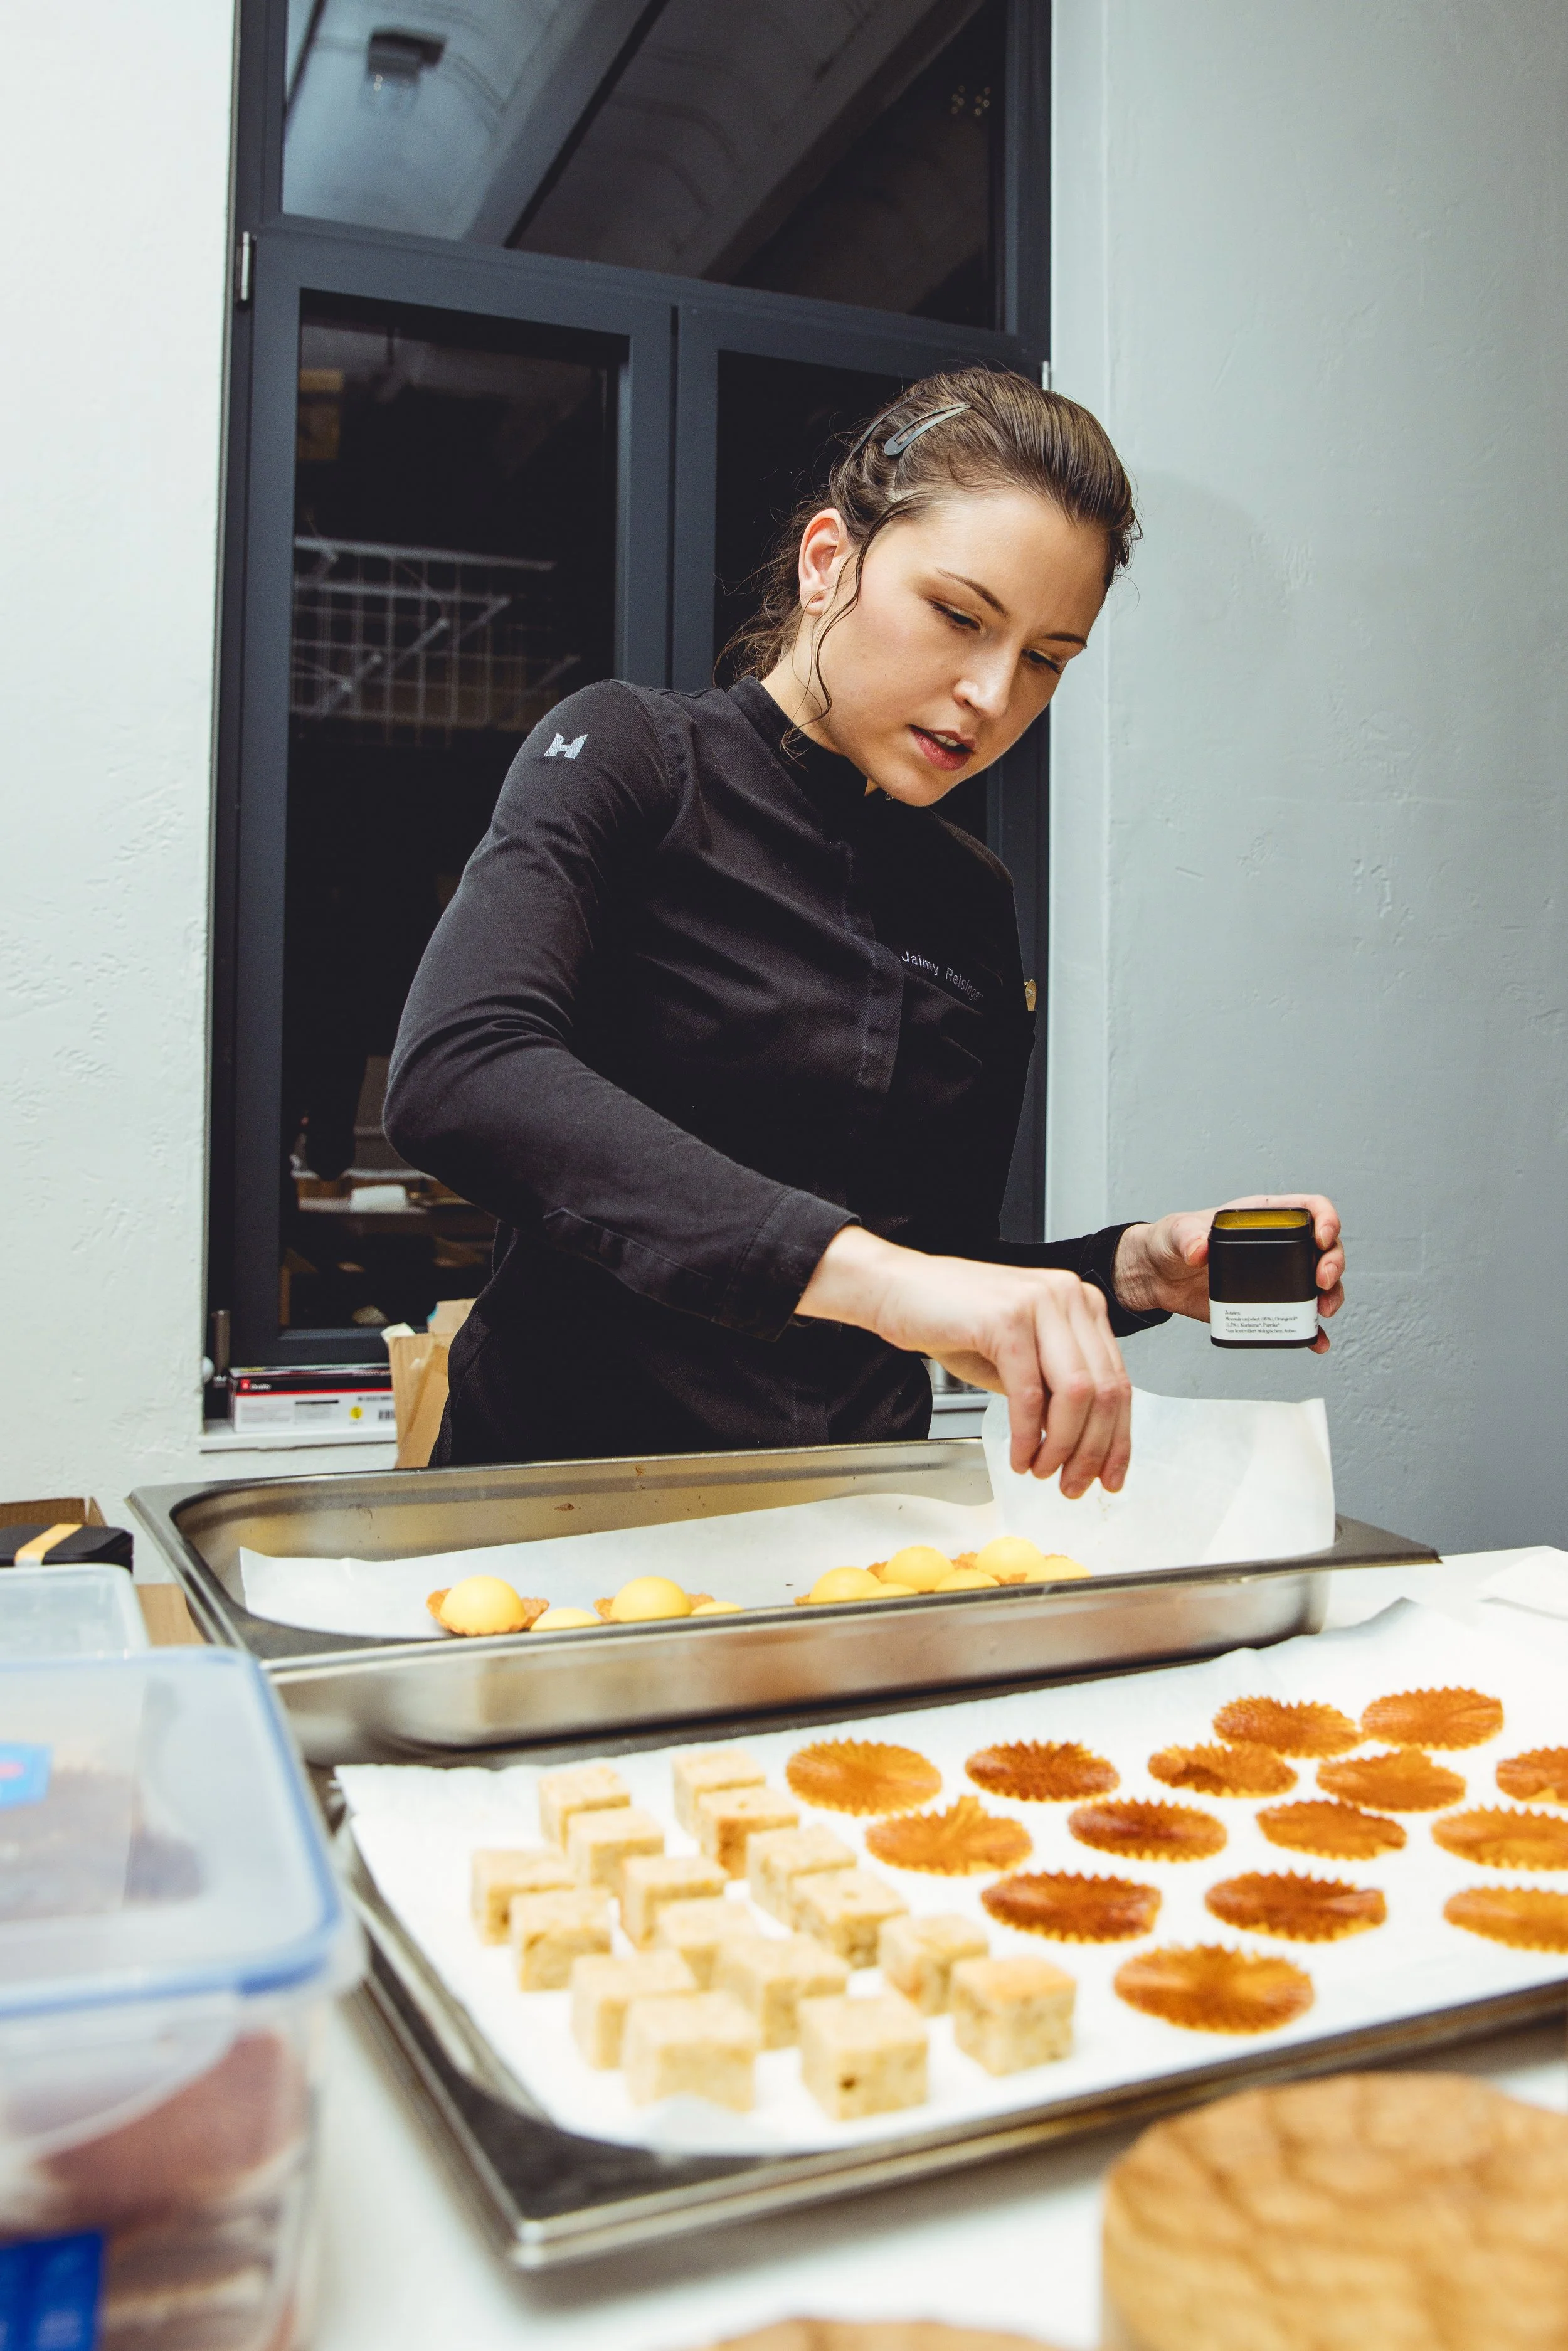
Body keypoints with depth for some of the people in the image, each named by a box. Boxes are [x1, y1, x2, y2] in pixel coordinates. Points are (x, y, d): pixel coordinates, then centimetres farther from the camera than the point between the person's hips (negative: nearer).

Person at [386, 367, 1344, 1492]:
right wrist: (865, 1268, -33)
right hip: (567, 1474, -4)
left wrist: (1135, 1270, -3)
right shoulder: (628, 758, -4)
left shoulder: (976, 904, 10)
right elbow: (456, 1075, -24)